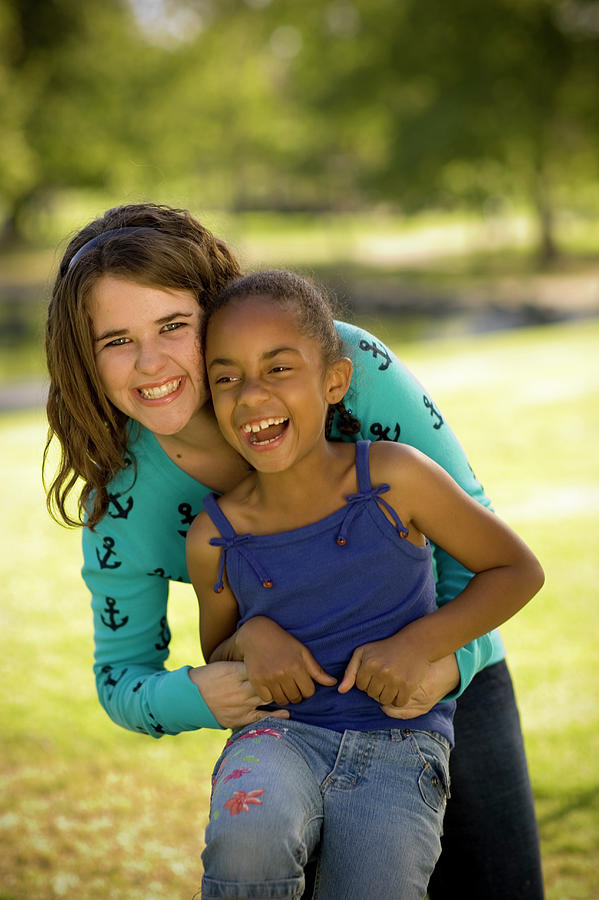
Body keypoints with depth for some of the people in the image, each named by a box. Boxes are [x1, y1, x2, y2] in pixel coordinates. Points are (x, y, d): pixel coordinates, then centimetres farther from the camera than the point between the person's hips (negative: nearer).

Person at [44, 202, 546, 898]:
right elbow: (121, 679, -6)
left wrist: (450, 657, -33)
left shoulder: (348, 365, -25)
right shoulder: (122, 499, -18)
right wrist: (196, 696, -29)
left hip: (451, 679, 0)